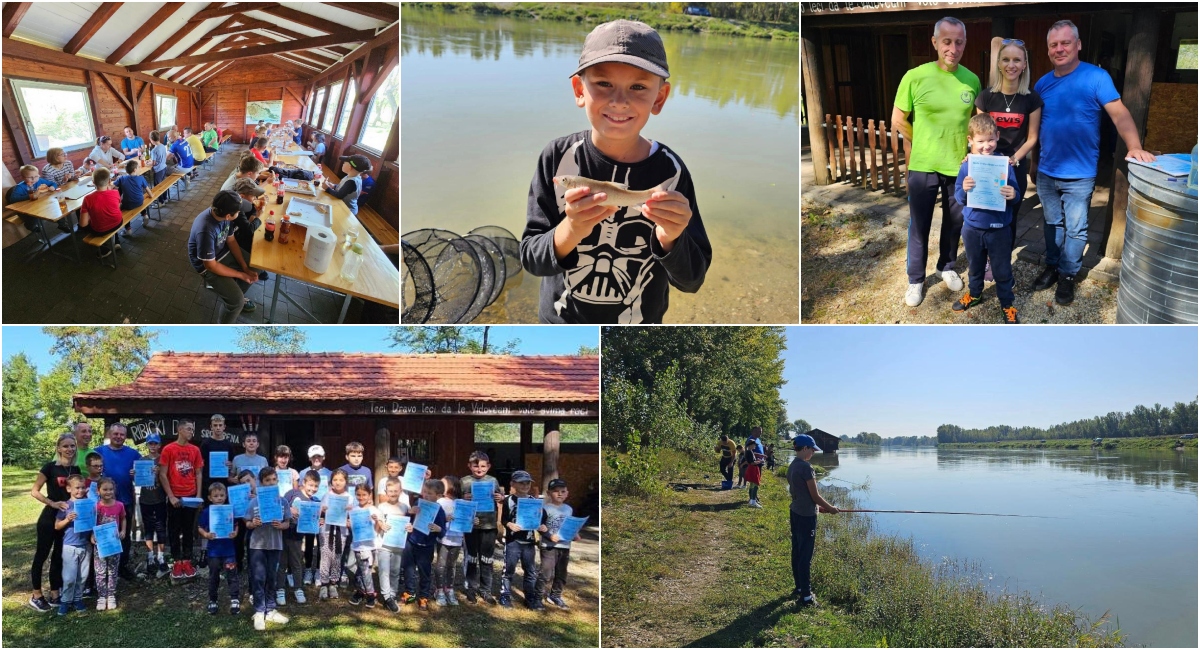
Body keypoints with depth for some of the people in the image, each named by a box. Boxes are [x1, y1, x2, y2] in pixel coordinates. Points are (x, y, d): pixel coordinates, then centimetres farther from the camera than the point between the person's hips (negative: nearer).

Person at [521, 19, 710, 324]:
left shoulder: (670, 170, -17)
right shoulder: (558, 158, -17)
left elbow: (691, 280, -13)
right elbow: (531, 259, -15)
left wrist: (670, 240, -32)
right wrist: (571, 230, -33)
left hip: (638, 323, 0)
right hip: (561, 321, 0)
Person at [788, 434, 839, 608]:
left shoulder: (792, 467, 8)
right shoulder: (806, 468, -19)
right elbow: (815, 496, -15)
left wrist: (820, 507, 17)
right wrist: (830, 508, 1)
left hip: (795, 513, 9)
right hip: (806, 516, -9)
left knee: (797, 551, 18)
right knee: (805, 556, -4)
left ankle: (799, 587, 30)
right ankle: (806, 596, -1)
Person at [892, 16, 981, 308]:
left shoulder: (972, 80, -4)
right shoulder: (915, 77, -13)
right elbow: (898, 120, -3)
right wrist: (925, 147, 4)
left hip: (959, 165, 3)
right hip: (923, 166, -2)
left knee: (954, 222, 16)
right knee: (919, 226, 6)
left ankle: (947, 267, 38)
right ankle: (916, 280, 21)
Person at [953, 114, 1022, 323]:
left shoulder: (1005, 164, -11)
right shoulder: (967, 166, -8)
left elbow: (1015, 195, -6)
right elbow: (958, 198, -7)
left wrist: (1013, 196, -30)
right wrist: (964, 189, -29)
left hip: (999, 229, -2)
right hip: (972, 228, 2)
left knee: (1002, 270, 10)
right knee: (975, 266, 23)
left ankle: (1006, 304, 27)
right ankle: (974, 293, 45)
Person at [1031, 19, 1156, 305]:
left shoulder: (1096, 77, -11)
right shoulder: (1042, 83, 3)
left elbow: (1120, 114, -18)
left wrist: (1135, 147, -31)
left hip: (1079, 175, -4)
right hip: (1046, 173, 4)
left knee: (1075, 229, 5)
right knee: (1052, 224, 17)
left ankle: (1068, 275, 18)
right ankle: (1052, 266, 31)